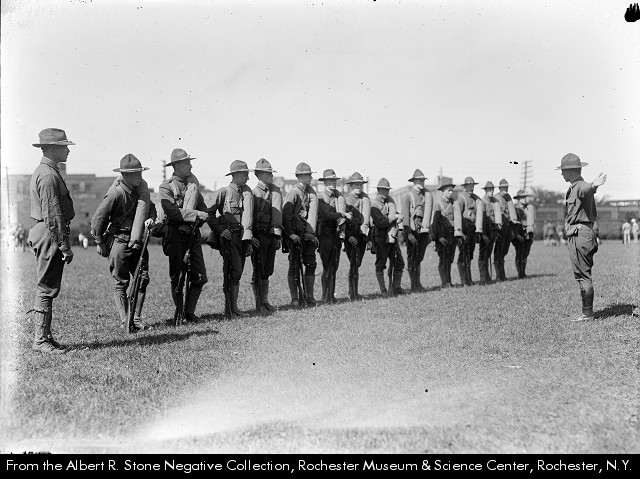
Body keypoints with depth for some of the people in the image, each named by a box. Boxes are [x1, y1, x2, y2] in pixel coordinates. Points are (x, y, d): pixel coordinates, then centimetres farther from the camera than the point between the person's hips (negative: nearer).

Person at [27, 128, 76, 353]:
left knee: (46, 288, 14)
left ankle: (45, 336, 21)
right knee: (47, 288, -7)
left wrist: (63, 243, 21)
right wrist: (65, 246, -20)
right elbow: (53, 215, -21)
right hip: (50, 235, -11)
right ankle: (40, 340, -2)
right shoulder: (48, 176, -16)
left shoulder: (43, 172, 17)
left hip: (44, 234, 11)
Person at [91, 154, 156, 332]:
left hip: (137, 241, 7)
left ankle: (136, 317, 16)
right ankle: (125, 321, 5)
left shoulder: (141, 188, 2)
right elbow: (97, 219, -13)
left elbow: (150, 207, 16)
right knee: (121, 283, 0)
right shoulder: (116, 194, -18)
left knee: (143, 279, 4)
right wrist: (100, 243, -5)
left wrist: (151, 218, -8)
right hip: (119, 242, -6)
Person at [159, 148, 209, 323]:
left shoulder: (193, 184, 15)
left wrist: (198, 220, -10)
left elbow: (203, 209, 11)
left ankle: (189, 312, 13)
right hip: (175, 235, -5)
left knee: (199, 277, 1)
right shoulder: (166, 187, -4)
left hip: (193, 234, 5)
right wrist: (197, 215, -16)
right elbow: (172, 212, -16)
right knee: (177, 278, 3)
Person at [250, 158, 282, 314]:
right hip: (259, 235, -6)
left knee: (267, 271, 13)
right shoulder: (253, 193, -7)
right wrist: (249, 236, -17)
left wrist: (278, 235, 10)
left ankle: (265, 301, 22)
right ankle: (259, 305, 6)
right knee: (258, 271, 0)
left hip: (272, 235, 6)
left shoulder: (276, 191, 11)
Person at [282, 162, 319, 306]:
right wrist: (291, 234, -20)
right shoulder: (293, 193, -9)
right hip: (295, 235, -6)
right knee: (294, 266, -1)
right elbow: (285, 215, -13)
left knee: (310, 265, 5)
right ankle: (294, 298, 6)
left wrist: (311, 233, -2)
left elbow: (313, 213, 6)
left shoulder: (312, 192, 11)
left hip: (308, 235, 6)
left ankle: (309, 297, 14)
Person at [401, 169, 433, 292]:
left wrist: (429, 231, 16)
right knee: (412, 258, -1)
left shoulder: (428, 195, 12)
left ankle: (418, 283, 15)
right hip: (412, 230, -5)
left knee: (419, 258, 9)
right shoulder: (407, 196, -3)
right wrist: (409, 233, -16)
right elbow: (405, 216, -9)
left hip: (424, 230, 5)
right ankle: (413, 285, 3)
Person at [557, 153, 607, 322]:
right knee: (583, 275, 14)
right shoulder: (574, 189, 19)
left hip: (579, 235, -11)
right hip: (578, 235, 11)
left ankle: (587, 314, -3)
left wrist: (594, 185, -63)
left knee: (583, 275, -7)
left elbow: (587, 189, -42)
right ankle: (587, 312, 21)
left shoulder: (580, 187, -14)